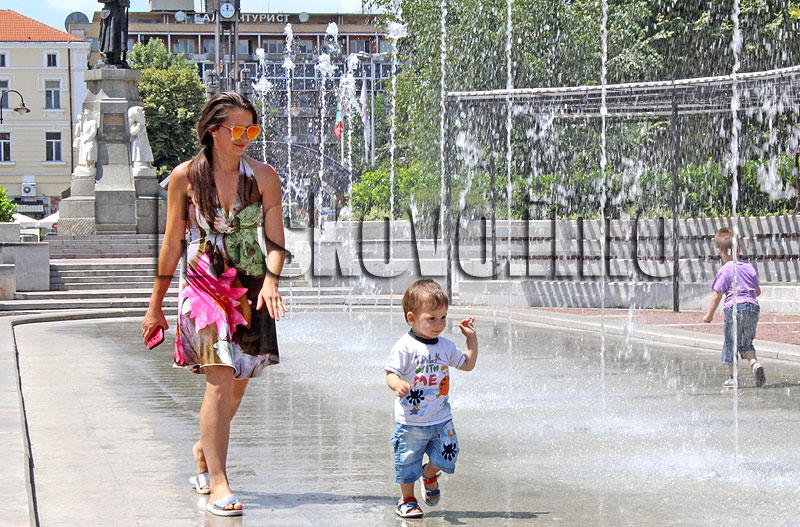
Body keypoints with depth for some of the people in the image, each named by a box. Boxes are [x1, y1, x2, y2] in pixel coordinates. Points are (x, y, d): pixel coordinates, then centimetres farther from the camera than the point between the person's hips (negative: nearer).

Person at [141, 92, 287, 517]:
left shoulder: (263, 177, 2)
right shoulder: (185, 176, -2)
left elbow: (275, 241, 1)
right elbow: (172, 244, 4)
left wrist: (271, 279, -19)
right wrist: (155, 305, 8)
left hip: (250, 288, 3)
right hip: (203, 285, -3)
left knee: (236, 386, 10)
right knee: (221, 381, -17)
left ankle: (204, 449, 39)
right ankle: (218, 485, -15)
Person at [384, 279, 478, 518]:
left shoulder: (445, 346, 4)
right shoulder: (405, 347, -15)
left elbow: (467, 364, 16)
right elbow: (391, 374, -17)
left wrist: (472, 338, 9)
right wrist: (398, 384, -38)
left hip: (441, 419, 5)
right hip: (411, 420, -4)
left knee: (446, 454, 3)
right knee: (408, 461, 6)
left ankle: (430, 475, 36)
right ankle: (407, 500, 26)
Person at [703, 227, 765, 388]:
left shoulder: (725, 271, -6)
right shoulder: (749, 268, 11)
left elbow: (717, 295, -7)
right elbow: (758, 291, 20)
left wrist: (709, 314, 2)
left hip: (734, 307, -5)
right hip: (753, 306, 5)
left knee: (731, 343, 6)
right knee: (746, 343, 16)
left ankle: (732, 377, 7)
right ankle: (755, 364, -10)